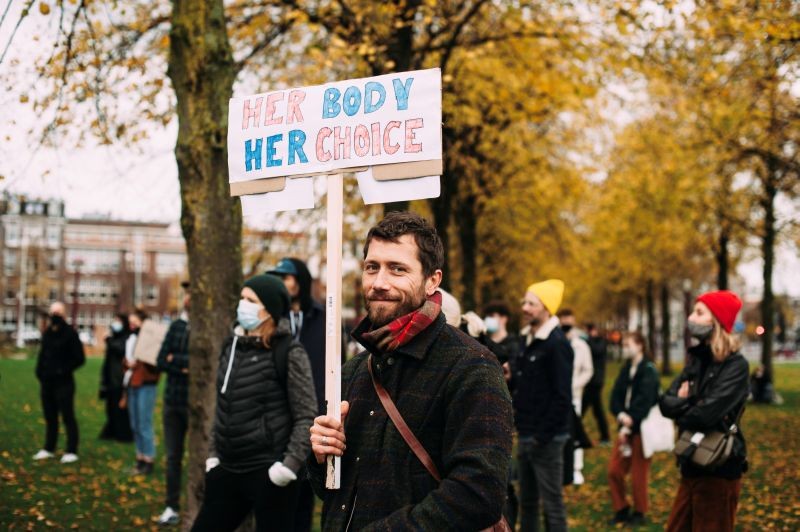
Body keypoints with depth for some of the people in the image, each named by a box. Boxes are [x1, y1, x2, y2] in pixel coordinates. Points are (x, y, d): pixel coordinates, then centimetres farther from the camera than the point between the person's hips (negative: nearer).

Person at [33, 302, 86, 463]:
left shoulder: (70, 333, -8)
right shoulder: (47, 333, 12)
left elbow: (79, 358, -9)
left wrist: (64, 370, -16)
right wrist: (39, 370, 7)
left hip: (63, 382, -7)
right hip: (47, 382, 7)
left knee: (68, 417, -5)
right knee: (50, 417, 13)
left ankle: (72, 451, -2)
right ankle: (48, 449, 22)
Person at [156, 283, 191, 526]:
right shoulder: (175, 326, 9)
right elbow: (161, 362, 4)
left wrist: (175, 359, -10)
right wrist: (185, 367, -11)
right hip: (172, 399, 5)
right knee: (172, 456, 9)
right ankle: (172, 508, 17)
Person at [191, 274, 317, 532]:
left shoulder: (288, 352, -11)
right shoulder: (232, 346, 9)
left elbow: (306, 416, -12)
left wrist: (290, 464, -19)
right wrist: (214, 452, 14)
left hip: (269, 473, -7)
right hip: (229, 470, 7)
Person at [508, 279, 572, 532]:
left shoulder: (557, 344, -15)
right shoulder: (527, 339, 12)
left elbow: (562, 397, -18)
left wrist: (543, 436, -18)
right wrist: (512, 376, 0)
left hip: (546, 438, -9)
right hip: (526, 435, 9)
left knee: (552, 503, -1)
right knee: (527, 501, 15)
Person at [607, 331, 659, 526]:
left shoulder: (648, 370, -12)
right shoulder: (626, 369, 10)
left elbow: (644, 401, -18)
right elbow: (616, 395, 3)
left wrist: (630, 424, -18)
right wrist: (620, 415, -15)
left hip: (642, 428, -7)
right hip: (626, 425, 7)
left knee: (638, 474, 3)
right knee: (614, 469, 4)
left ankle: (639, 512, 19)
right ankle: (621, 509, 18)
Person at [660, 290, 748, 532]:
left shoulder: (735, 365, -14)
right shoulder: (697, 359, 9)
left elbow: (706, 414, -25)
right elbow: (666, 403, 1)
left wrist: (680, 415, -6)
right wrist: (687, 403, -17)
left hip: (719, 469, -7)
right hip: (692, 465, 7)